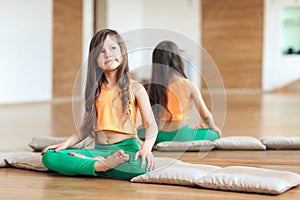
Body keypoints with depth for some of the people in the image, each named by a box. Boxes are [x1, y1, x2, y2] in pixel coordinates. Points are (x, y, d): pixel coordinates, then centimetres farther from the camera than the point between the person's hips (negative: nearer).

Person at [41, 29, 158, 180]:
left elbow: (151, 125, -4)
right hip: (99, 149, 3)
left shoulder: (135, 89, 3)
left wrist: (146, 148, -23)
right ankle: (100, 165, -25)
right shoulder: (95, 90, 14)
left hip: (127, 148, -3)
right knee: (49, 157, -16)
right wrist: (65, 143, 1)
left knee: (143, 165, -40)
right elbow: (86, 127, 17)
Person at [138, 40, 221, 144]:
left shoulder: (150, 86, -7)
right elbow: (206, 115, -5)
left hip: (158, 137, 1)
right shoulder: (189, 86, -12)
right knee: (216, 133, 23)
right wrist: (214, 127, 15)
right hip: (182, 136, -1)